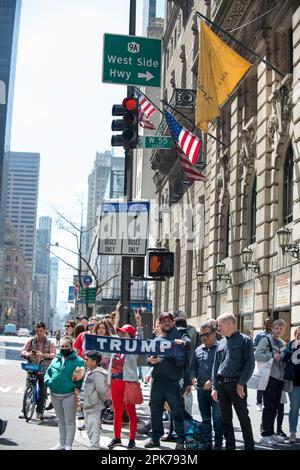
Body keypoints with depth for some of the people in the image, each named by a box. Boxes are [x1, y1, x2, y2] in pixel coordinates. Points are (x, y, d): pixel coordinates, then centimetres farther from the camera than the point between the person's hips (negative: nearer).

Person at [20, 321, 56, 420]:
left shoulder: (49, 342, 6)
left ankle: (40, 411, 9)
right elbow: (23, 351, 6)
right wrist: (27, 354, -18)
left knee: (42, 391, 0)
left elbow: (54, 355, -3)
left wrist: (44, 355, -21)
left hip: (44, 370, -1)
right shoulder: (31, 341, 9)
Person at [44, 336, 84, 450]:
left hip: (69, 395, -6)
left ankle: (68, 446, 8)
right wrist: (48, 381, -5)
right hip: (55, 395, 6)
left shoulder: (78, 361, -7)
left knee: (69, 421, 1)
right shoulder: (56, 360, 9)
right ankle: (61, 443, 31)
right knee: (61, 420, 19)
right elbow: (48, 373, 15)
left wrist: (76, 382, -27)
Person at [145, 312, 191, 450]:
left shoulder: (179, 334, 4)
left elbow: (188, 343, -15)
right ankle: (155, 437, 23)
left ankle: (180, 440, 6)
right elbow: (149, 357, 21)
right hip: (157, 380, 5)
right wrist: (151, 360, -3)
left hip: (173, 381, -5)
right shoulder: (156, 340, 19)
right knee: (155, 410, 11)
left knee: (177, 411, -2)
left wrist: (182, 342, -38)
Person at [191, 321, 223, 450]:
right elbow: (193, 367, 21)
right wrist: (193, 378, 1)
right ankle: (207, 444, 19)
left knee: (217, 418, -4)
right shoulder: (198, 350, 14)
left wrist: (212, 381, -17)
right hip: (201, 389, 6)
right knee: (205, 418, 12)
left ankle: (218, 444, 6)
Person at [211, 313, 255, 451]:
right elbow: (215, 366, 14)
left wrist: (241, 383, -15)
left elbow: (250, 363, -9)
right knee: (225, 419, 9)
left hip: (236, 384, -6)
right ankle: (230, 446, 17)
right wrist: (214, 387, 6)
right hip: (221, 384, 6)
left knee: (243, 417, -1)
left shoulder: (244, 340, -3)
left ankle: (250, 447, 5)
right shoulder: (221, 343, 14)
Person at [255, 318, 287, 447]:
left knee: (275, 407, 11)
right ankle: (265, 435, 2)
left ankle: (271, 433, 20)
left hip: (280, 378, 7)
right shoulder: (265, 340, -3)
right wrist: (272, 356, -20)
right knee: (269, 407, -4)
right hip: (270, 377, -7)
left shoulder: (283, 344, 17)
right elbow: (257, 356, -14)